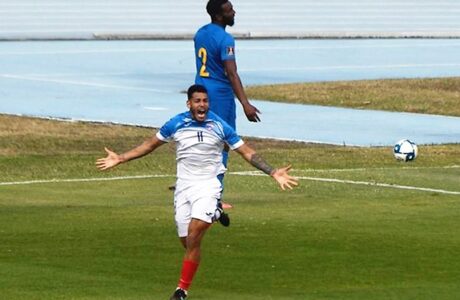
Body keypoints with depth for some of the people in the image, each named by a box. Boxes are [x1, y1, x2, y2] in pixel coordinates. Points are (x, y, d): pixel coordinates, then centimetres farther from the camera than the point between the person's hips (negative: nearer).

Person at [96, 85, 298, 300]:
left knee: (194, 237, -20)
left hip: (208, 185, -3)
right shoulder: (176, 124, 0)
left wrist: (273, 173, -9)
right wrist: (119, 159, 10)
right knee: (186, 241, 2)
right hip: (184, 186, 3)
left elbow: (247, 153, -1)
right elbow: (149, 145, 13)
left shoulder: (220, 126, -5)